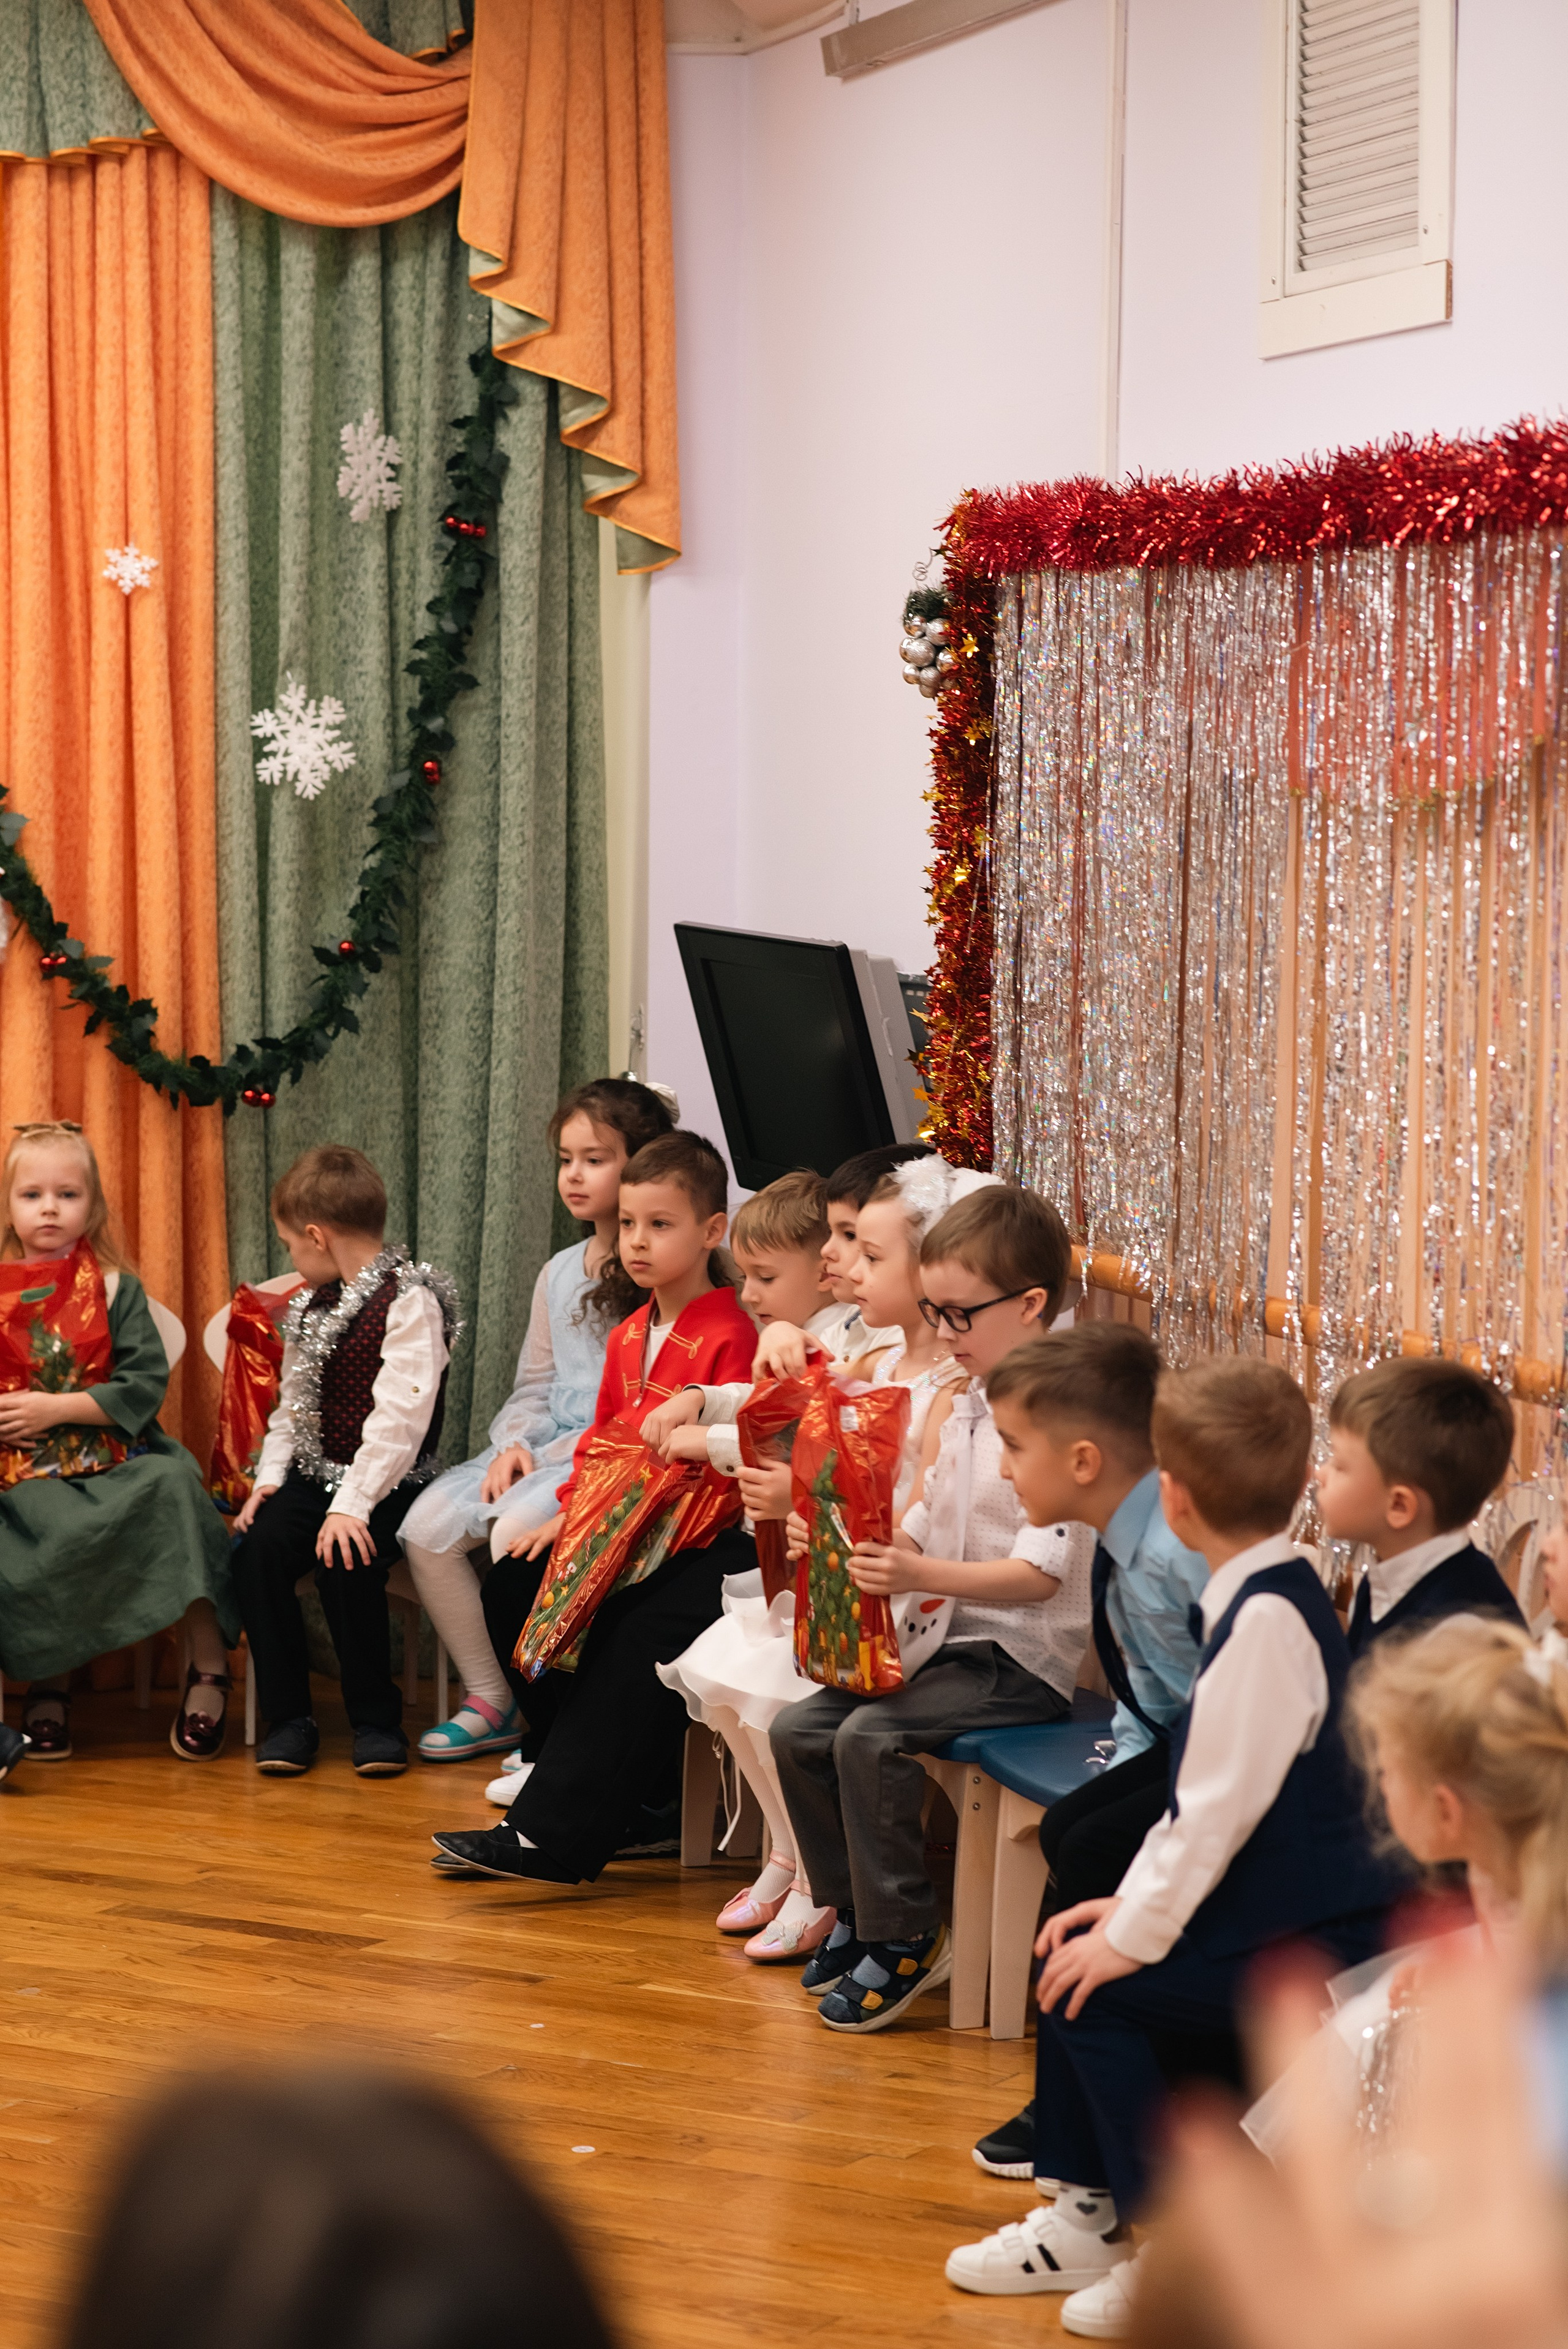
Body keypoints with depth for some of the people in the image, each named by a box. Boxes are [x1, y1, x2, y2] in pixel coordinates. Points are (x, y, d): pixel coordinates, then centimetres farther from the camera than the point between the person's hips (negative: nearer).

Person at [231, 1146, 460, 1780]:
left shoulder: (411, 1302, -13)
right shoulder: (313, 1306, 15)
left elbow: (400, 1415, -22)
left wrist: (353, 1505, -27)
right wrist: (270, 1477, 3)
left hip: (389, 1486, -7)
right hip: (317, 1476, 7)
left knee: (345, 1561, -30)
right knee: (258, 1548, -18)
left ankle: (376, 1719, -10)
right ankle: (288, 1718, -9)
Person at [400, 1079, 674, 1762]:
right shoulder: (560, 1272, 17)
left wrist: (556, 1458, -18)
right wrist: (514, 1444, 1)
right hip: (545, 1449, 8)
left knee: (517, 1531, -31)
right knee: (427, 1525, -9)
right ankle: (492, 1697, 2)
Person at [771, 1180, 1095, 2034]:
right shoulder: (965, 1406, 13)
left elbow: (1040, 1572, -24)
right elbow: (925, 1524, 20)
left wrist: (922, 1574, -33)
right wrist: (854, 1541, 1)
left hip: (1022, 1659, -9)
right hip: (953, 1638, 9)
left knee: (871, 1736, -26)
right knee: (797, 1731, -1)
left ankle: (906, 1936, -11)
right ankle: (854, 1909, 14)